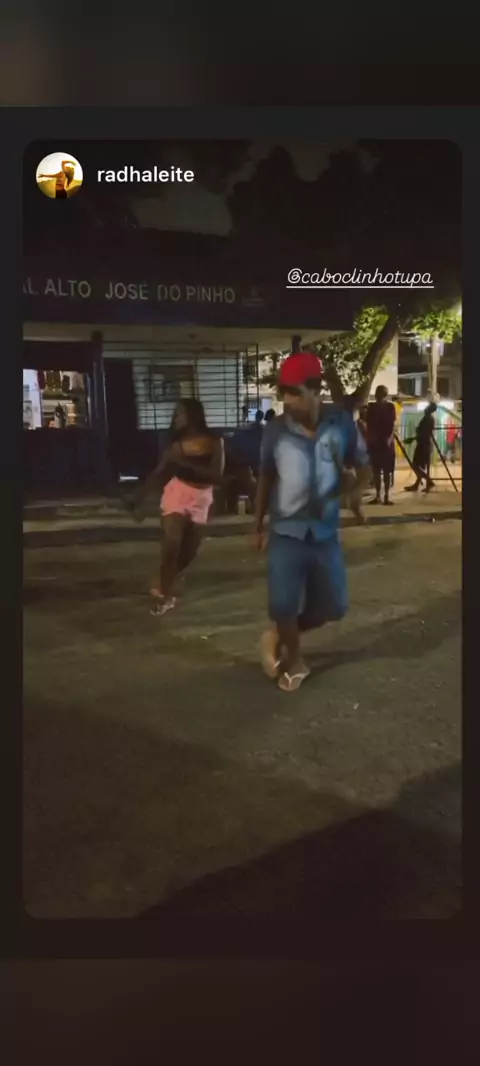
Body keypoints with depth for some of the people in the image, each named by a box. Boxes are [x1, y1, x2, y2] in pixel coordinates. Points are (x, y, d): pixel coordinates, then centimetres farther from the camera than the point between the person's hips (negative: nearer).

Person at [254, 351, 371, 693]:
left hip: (326, 533, 2)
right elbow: (266, 479, 7)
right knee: (283, 605, -5)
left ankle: (279, 636, 35)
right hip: (286, 532, -1)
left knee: (333, 606, 9)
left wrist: (352, 477, -20)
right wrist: (258, 525, 12)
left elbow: (364, 465, 4)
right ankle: (294, 659, 25)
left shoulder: (342, 422, -7)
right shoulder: (276, 430, -6)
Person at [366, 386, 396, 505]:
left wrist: (390, 438, -16)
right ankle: (378, 495, 12)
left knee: (387, 470, -1)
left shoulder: (390, 407, 1)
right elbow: (368, 425, 5)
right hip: (374, 441, 2)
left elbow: (393, 424, -3)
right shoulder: (371, 407, 5)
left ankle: (386, 495, 2)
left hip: (387, 441, -2)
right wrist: (369, 437, -10)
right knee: (376, 470, 5)